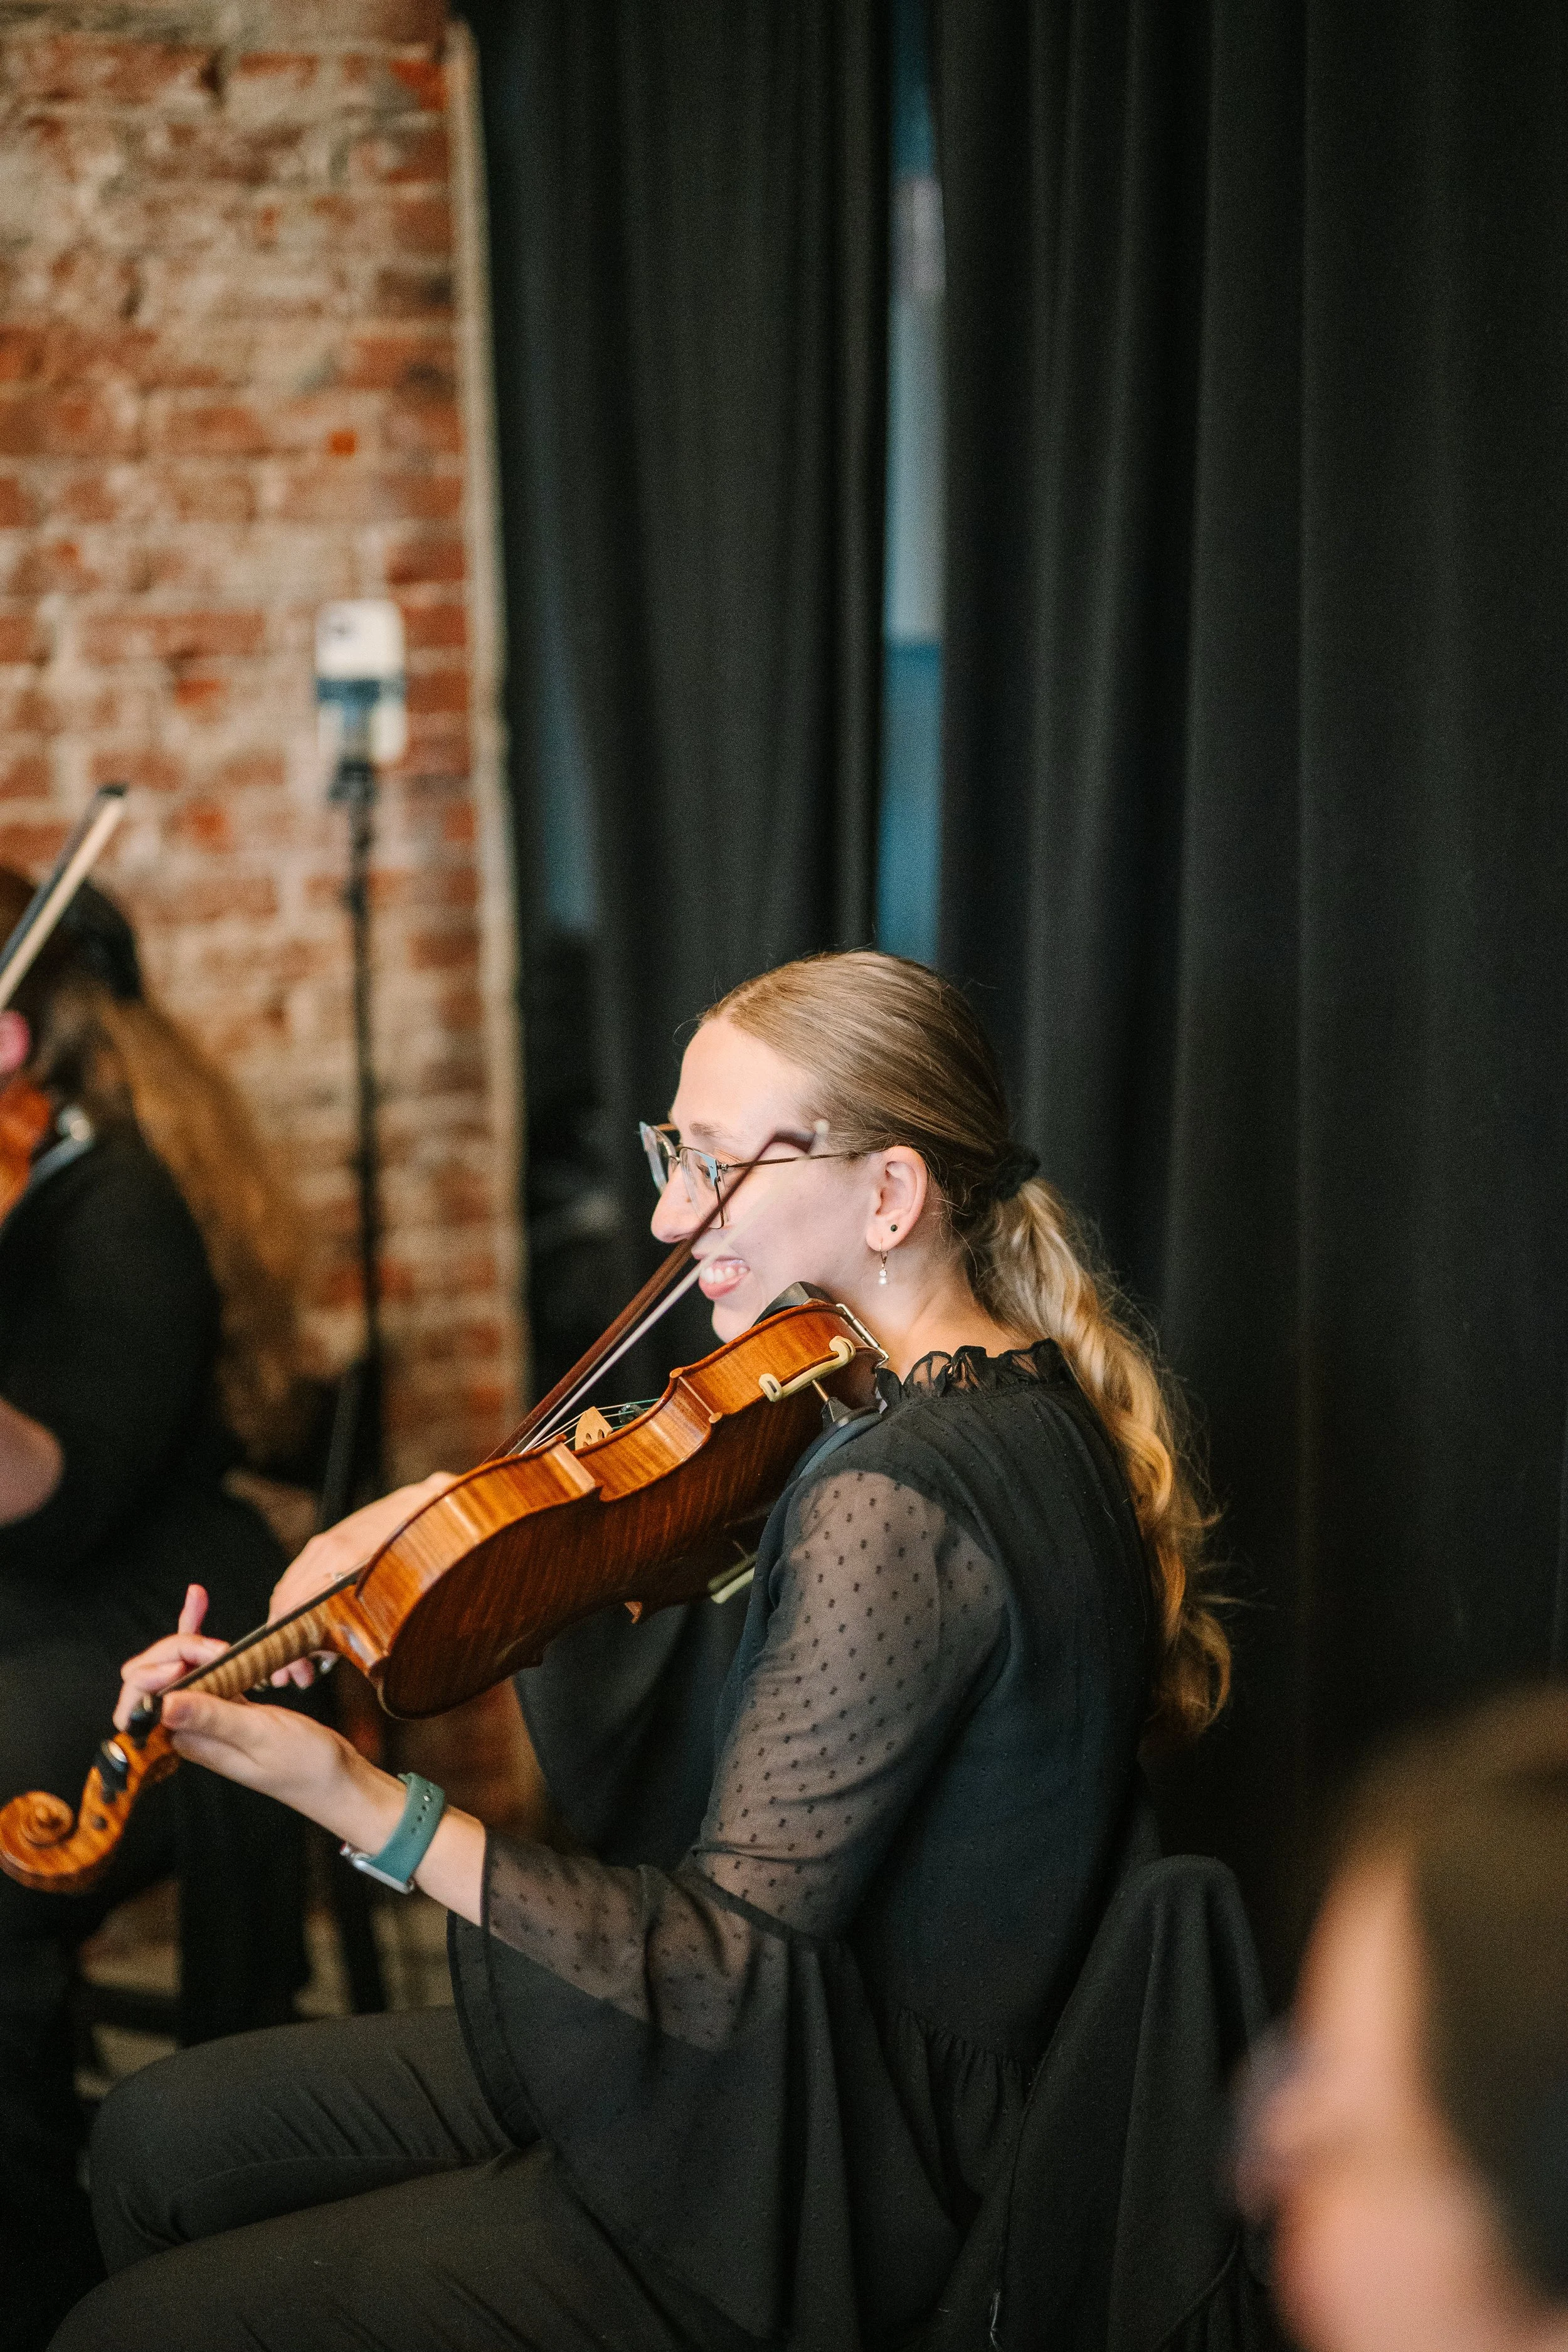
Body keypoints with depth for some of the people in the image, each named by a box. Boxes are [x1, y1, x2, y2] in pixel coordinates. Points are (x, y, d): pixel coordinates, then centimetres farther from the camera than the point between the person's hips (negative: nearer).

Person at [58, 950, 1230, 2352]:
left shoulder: (895, 1499, -27)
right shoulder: (1007, 1395, 4)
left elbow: (733, 1964, -28)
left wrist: (350, 1797, -32)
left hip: (820, 2183, -10)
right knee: (162, 2140, 15)